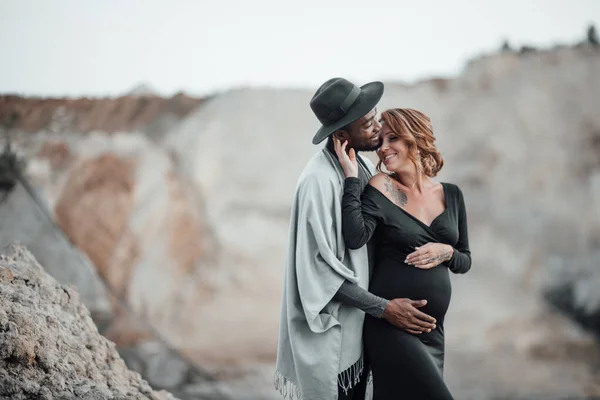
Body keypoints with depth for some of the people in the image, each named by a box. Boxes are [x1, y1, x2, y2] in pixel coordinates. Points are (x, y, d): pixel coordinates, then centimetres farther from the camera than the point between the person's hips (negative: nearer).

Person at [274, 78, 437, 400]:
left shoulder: (363, 165, 3)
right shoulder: (319, 181, -22)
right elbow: (321, 268, -22)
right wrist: (384, 307, -18)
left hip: (358, 324, 8)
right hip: (331, 331, -8)